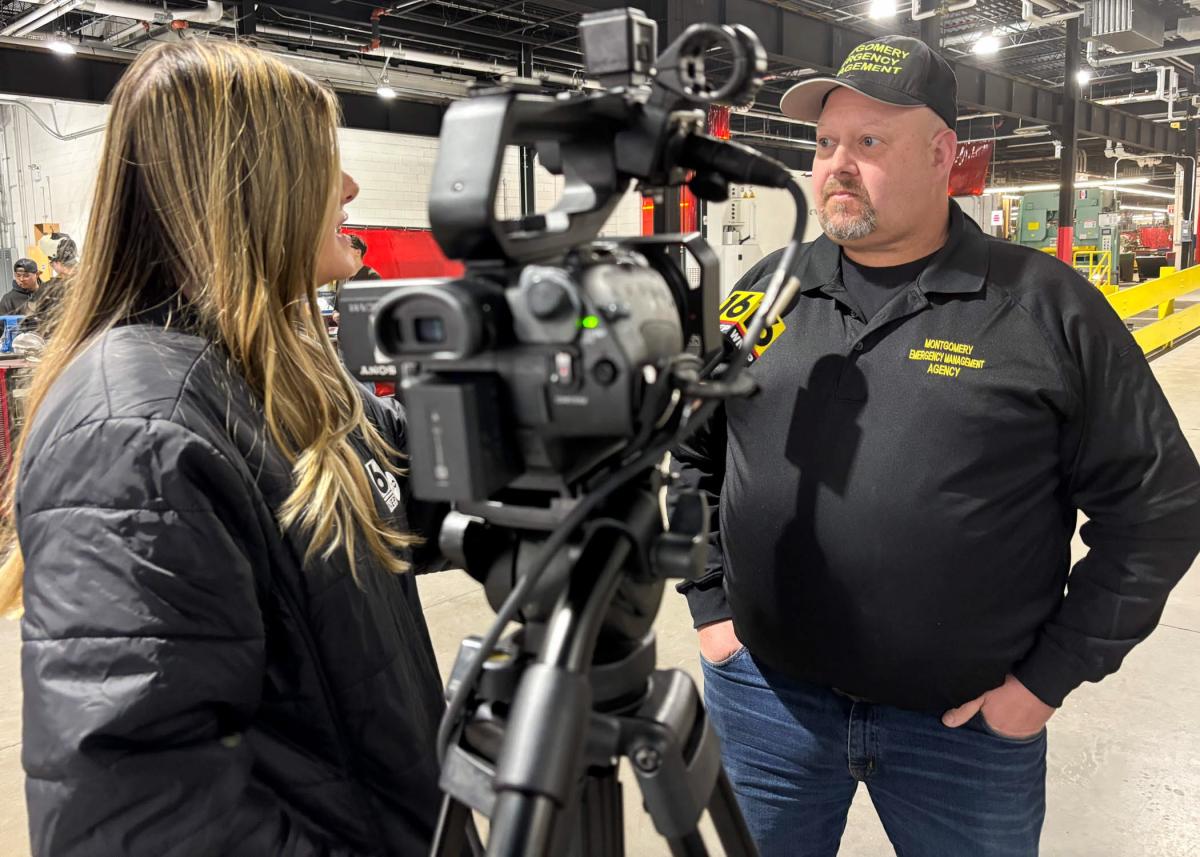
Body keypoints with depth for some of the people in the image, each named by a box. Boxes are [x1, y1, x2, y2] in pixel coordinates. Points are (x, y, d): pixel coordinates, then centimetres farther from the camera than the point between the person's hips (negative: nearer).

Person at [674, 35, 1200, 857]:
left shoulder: (1048, 307, -6)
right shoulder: (763, 292, 3)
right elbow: (690, 455, 11)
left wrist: (1050, 675, -5)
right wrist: (711, 602, 5)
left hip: (970, 722, -2)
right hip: (763, 694, 3)